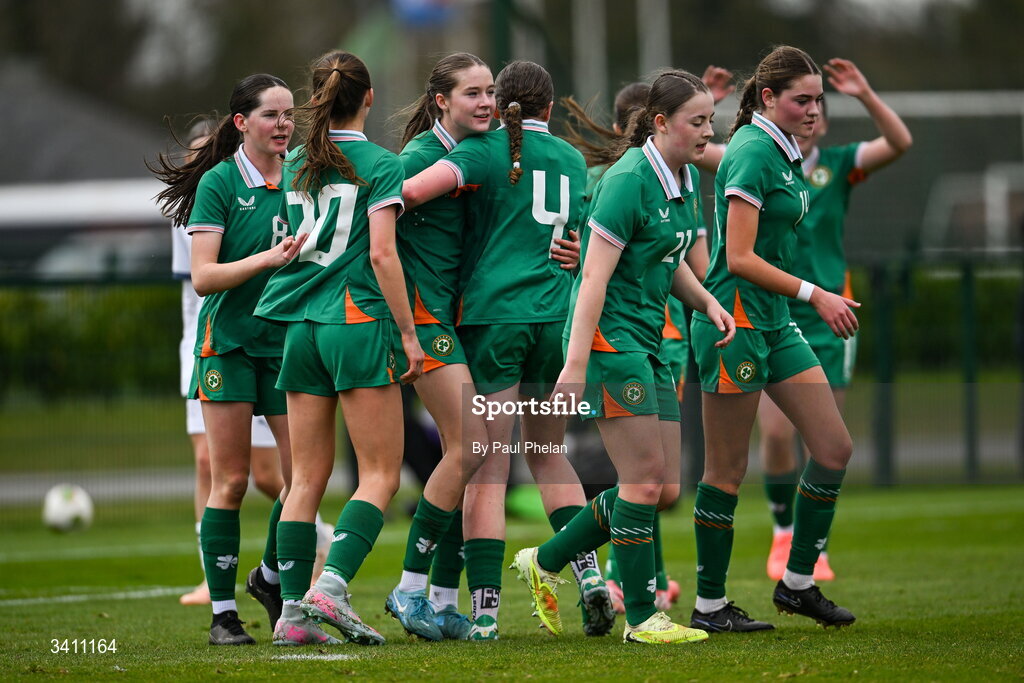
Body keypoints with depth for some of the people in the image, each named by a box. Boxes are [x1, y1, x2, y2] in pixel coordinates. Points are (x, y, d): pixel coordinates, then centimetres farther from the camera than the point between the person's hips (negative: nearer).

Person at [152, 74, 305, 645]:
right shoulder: (219, 183, -5)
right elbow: (203, 276, -11)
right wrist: (267, 259, -23)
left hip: (289, 339, 4)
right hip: (229, 340, -4)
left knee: (303, 474, -3)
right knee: (231, 481, -4)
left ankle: (271, 577, 22)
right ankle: (223, 611, 3)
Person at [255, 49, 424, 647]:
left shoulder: (296, 166, 12)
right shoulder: (380, 165, -5)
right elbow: (381, 252, -12)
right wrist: (409, 334, -9)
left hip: (301, 326, 6)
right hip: (360, 323, -6)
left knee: (309, 475, 8)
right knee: (381, 474, -2)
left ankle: (294, 609, 3)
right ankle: (332, 586, -19)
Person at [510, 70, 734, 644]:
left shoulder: (687, 181, 11)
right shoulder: (630, 180, -16)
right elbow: (594, 278, -20)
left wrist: (706, 301, 6)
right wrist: (575, 365, -25)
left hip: (649, 340, 9)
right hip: (610, 337, -9)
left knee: (665, 489, 7)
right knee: (645, 480, -9)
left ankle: (545, 563, 20)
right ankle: (641, 615, -1)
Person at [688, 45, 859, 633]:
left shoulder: (783, 153, 12)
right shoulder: (753, 154, -16)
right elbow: (739, 258, -21)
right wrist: (814, 294, -21)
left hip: (774, 322, 9)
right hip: (733, 321, -9)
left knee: (835, 448, 4)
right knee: (727, 473, -2)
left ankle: (798, 583, 14)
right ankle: (710, 605, 7)